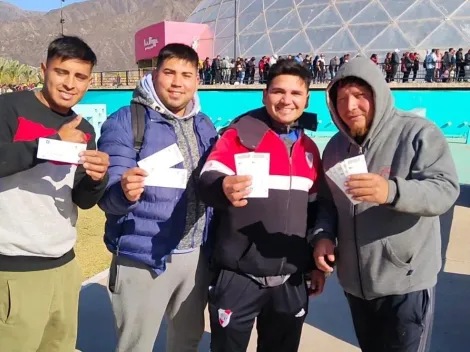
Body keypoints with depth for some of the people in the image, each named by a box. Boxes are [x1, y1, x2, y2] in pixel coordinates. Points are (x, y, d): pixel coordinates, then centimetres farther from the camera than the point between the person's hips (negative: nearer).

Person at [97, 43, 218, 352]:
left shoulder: (205, 126, 8)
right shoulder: (124, 122, -10)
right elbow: (108, 195, -16)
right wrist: (124, 191, -37)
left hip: (197, 255, 6)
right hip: (143, 259, -5)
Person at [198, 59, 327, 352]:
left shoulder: (309, 149, 9)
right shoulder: (239, 135, -6)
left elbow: (315, 211, 15)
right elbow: (208, 181, -19)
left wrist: (317, 264, 16)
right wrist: (224, 188, -42)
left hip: (292, 279, 5)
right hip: (238, 276, -4)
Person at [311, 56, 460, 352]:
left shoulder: (419, 133, -12)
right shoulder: (336, 145, 7)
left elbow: (445, 190, -23)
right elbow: (326, 201, 11)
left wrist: (391, 191, -40)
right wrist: (323, 235, -9)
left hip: (406, 283, -5)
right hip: (354, 282, 6)